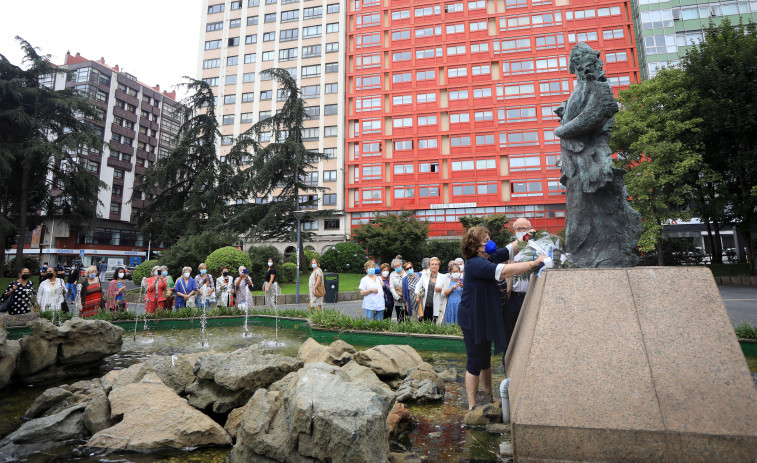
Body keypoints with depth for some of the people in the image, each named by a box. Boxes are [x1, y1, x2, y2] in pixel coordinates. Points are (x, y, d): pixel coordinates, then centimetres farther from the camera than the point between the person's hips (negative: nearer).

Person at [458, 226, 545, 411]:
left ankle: (488, 395, 40)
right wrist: (534, 263, -30)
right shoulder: (475, 264, -25)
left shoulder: (488, 258, 4)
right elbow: (505, 271, -36)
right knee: (475, 362, 1)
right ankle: (472, 407, 15)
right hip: (473, 319, -10)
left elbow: (510, 249, 15)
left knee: (485, 358, 22)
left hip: (485, 318, 10)